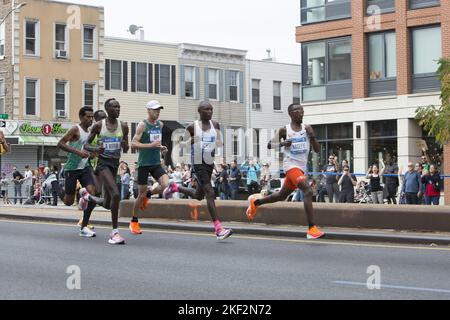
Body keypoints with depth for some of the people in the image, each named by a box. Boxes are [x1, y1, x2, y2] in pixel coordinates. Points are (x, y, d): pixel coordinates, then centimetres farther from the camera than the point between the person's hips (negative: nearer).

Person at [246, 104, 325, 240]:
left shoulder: (307, 128, 5)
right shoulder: (284, 130, -3)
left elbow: (317, 150, 4)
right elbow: (270, 145, 4)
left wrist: (312, 137, -14)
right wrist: (282, 143, -14)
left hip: (301, 167, 6)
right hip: (291, 165, -6)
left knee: (282, 196, 20)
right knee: (308, 191, -25)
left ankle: (255, 202, 44)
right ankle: (312, 229, -28)